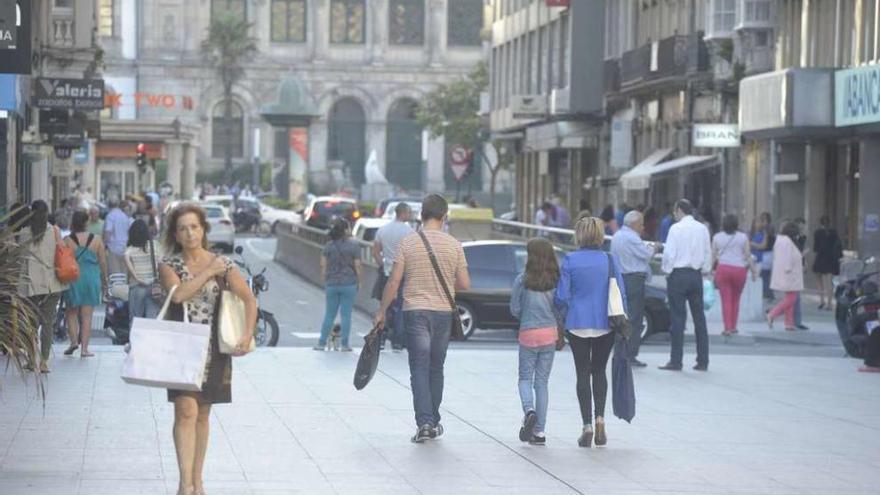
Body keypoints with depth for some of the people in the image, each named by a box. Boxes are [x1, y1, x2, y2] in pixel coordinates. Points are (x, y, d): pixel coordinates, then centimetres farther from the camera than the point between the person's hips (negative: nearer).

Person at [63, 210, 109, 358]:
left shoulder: (67, 241, -6)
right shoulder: (96, 240, 1)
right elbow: (103, 263, 4)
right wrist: (104, 282, 15)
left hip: (72, 280, -1)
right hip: (92, 280, 1)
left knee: (72, 313, 14)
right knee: (87, 316, 4)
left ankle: (73, 341, -2)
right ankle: (84, 348, 1)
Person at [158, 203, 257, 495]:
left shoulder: (222, 265, 3)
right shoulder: (169, 265, 1)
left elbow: (249, 299, 1)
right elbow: (178, 294, -19)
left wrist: (248, 335, -12)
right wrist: (208, 273, -13)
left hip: (213, 348, 2)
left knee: (202, 415, 10)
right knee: (186, 412, -13)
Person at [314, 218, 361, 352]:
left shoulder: (329, 246, 2)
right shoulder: (353, 246, -6)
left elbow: (323, 266, 4)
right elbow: (357, 266, -7)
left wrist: (325, 282, 15)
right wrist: (358, 282, 5)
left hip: (331, 284, 3)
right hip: (349, 284, -3)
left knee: (329, 315, 11)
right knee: (346, 315, 3)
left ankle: (322, 343, 11)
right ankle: (345, 345, 5)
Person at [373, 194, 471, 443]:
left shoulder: (408, 242, -4)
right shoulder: (454, 245, -2)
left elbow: (394, 281, -5)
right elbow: (465, 285, -1)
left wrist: (381, 311, 4)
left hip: (415, 312, -2)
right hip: (443, 312, 2)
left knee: (420, 369, -1)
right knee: (436, 369, 15)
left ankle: (424, 423, -13)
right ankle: (434, 422, 22)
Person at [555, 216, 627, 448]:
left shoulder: (570, 260, -7)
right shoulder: (611, 260, -2)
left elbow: (562, 296, -7)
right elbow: (621, 293, -2)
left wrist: (562, 313, 14)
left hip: (578, 324, -2)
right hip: (605, 324, 2)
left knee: (583, 374, 5)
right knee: (599, 370, 18)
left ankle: (587, 426, 1)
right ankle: (600, 417, 3)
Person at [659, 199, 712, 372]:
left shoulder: (676, 228, -8)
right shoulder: (703, 229, 6)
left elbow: (669, 254, -11)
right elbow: (708, 254, 9)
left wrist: (667, 271, 2)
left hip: (678, 275, -5)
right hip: (696, 275, 5)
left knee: (678, 318, -3)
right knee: (699, 318, 8)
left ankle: (675, 361, -3)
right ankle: (703, 361, 10)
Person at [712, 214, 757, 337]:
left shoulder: (717, 237, 4)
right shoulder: (743, 237, 1)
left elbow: (713, 256, 4)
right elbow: (748, 256, 0)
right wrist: (754, 271, 7)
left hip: (723, 269, 0)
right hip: (739, 270, 0)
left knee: (726, 300, 0)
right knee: (736, 299, 13)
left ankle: (727, 328, -7)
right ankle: (733, 327, 17)